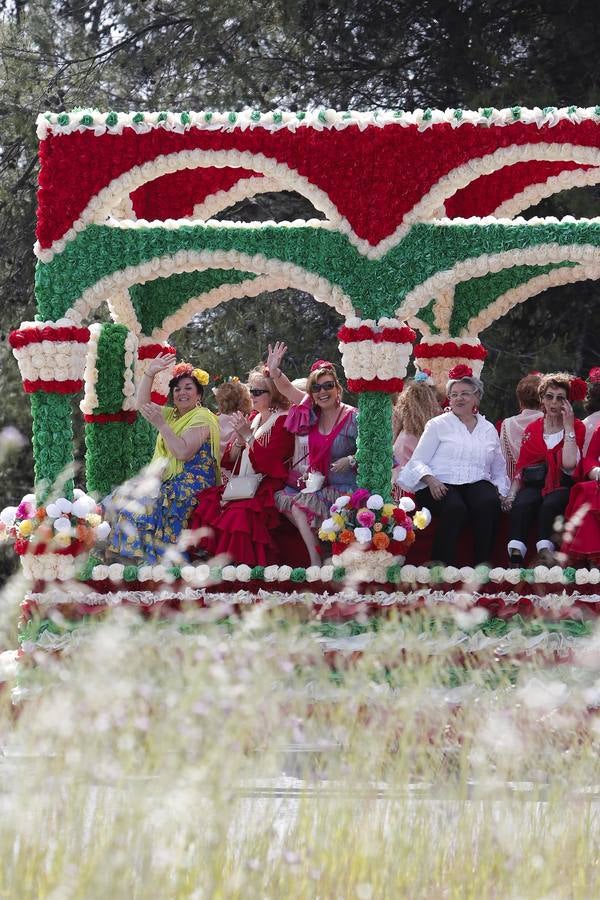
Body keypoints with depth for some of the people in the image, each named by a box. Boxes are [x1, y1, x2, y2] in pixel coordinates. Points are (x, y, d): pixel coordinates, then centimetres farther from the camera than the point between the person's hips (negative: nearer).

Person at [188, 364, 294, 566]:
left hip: (267, 487, -8)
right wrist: (239, 441, -2)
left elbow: (266, 462, -14)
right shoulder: (253, 418, 18)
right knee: (206, 505, -16)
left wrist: (248, 436, -15)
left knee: (238, 513, -33)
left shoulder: (283, 421, -5)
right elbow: (229, 461, 17)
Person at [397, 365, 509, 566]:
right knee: (455, 508, -37)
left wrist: (500, 490, 7)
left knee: (489, 502, -33)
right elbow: (418, 462, 7)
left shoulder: (489, 429, 23)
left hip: (477, 483, 3)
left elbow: (499, 471, 28)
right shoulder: (438, 425, 13)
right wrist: (430, 480, -14)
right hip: (440, 485, -3)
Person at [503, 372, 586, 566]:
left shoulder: (576, 427, 4)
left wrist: (568, 426, -10)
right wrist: (511, 493, -7)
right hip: (535, 483, 2)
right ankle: (515, 558, -43)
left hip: (562, 486, -2)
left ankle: (544, 550, -41)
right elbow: (521, 466, 10)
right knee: (521, 504, -32)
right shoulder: (532, 429, 14)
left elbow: (569, 464, -12)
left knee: (551, 504, -36)